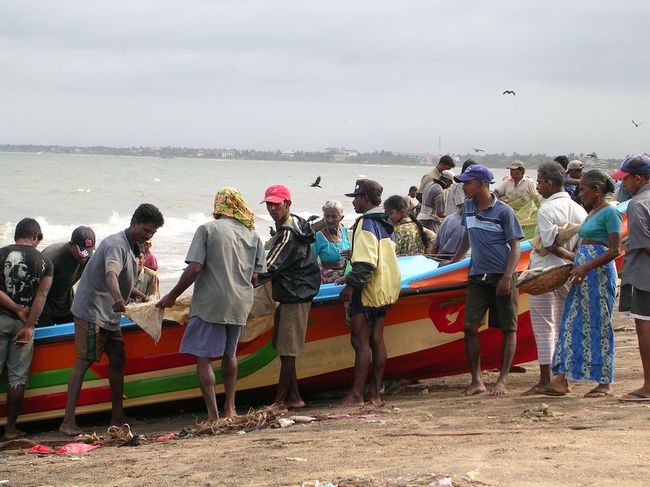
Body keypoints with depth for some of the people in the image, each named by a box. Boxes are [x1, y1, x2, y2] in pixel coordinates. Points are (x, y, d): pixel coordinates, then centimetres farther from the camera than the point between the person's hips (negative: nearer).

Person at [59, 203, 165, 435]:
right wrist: (117, 299, -56)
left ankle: (118, 416, 15)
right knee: (84, 361, -13)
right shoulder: (116, 244, -18)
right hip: (91, 310, -10)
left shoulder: (133, 247, 14)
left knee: (118, 359, 9)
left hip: (109, 314, 10)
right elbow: (110, 275, -39)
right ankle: (68, 421, -16)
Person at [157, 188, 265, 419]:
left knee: (203, 356, -1)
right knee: (229, 353, 23)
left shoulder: (207, 229, -6)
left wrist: (172, 296, -3)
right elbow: (254, 277, 7)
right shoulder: (253, 236, 8)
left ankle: (213, 414, -7)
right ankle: (230, 408, 26)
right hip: (240, 305, 5)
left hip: (210, 303, -5)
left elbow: (194, 269, -13)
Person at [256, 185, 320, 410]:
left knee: (287, 350, -6)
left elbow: (270, 268, -22)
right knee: (283, 348, 13)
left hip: (295, 296, -11)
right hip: (289, 295, 11)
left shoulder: (288, 234, -18)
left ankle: (280, 401, -2)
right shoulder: (293, 225, 14)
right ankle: (294, 397, 18)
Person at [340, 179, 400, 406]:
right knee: (377, 340, 9)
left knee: (360, 341, -8)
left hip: (367, 292, -9)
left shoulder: (366, 224, -14)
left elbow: (365, 263, -21)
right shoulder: (386, 224, 15)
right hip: (384, 290, 9)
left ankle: (356, 394, -9)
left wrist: (350, 285, -17)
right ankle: (375, 393, 11)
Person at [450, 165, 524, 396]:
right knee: (469, 326, -4)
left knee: (508, 329, 1)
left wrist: (507, 277, -17)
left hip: (501, 277, -5)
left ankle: (503, 380, 6)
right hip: (477, 276, 5)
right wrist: (455, 260, 28)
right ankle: (476, 380, 1)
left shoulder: (503, 211, -7)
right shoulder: (468, 206, 9)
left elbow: (515, 247, -7)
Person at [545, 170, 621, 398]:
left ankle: (604, 383, 4)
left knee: (599, 325, -3)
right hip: (583, 275, 9)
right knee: (572, 324, 4)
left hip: (599, 274, -9)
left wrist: (586, 267, -21)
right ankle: (561, 378, 3)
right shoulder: (592, 214, 18)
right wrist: (575, 263, 15)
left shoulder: (610, 212, -10)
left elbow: (614, 250, -16)